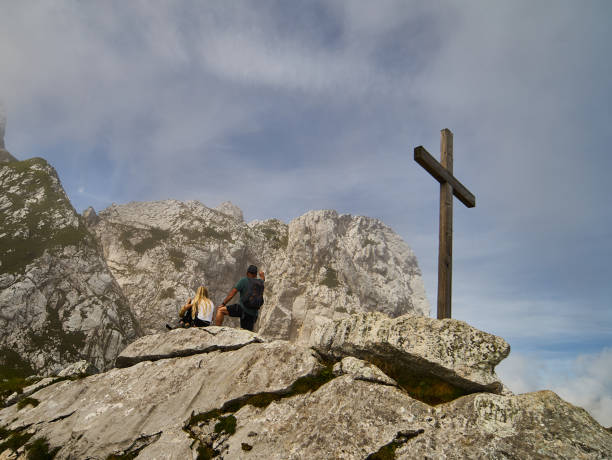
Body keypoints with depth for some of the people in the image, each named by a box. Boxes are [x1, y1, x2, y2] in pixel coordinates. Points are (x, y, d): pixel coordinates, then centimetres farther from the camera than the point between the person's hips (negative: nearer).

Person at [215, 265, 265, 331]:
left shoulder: (244, 280, 0)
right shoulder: (260, 282, 13)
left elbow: (232, 293, -3)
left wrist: (223, 304, 5)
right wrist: (262, 275, 64)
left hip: (242, 308, -5)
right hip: (253, 314, 5)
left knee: (220, 310, 2)